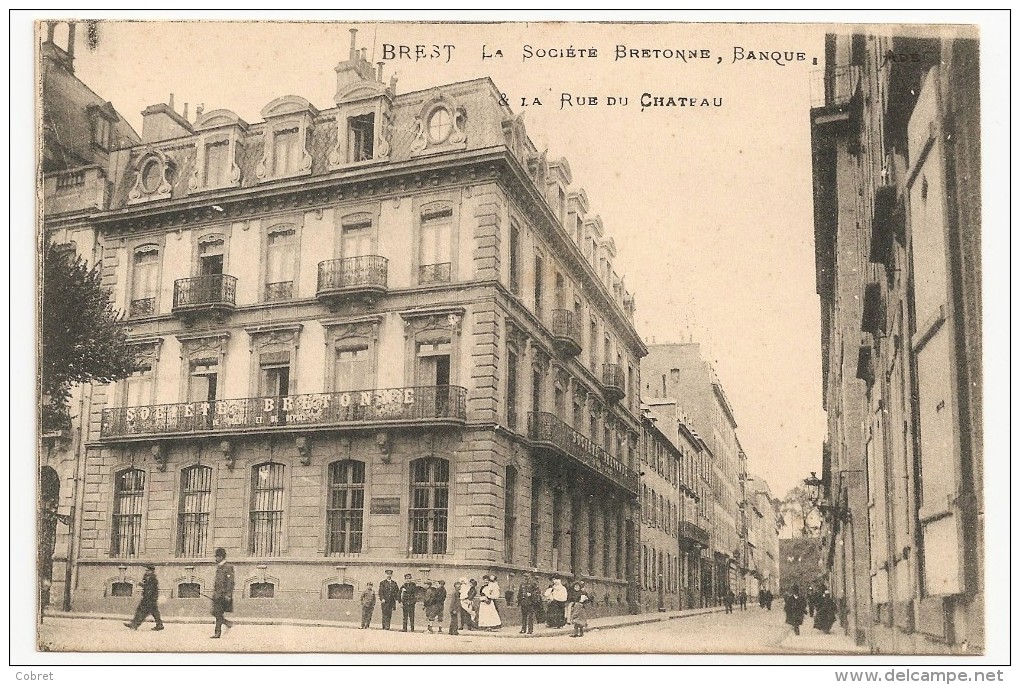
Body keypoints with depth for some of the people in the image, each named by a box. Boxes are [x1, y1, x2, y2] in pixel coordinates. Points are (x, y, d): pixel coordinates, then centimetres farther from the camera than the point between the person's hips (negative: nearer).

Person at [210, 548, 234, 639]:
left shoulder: (228, 568, -11)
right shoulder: (219, 568, 17)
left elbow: (230, 582, -15)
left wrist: (228, 595, -20)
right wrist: (214, 593, 21)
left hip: (223, 595, -9)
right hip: (217, 595, 9)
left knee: (218, 614, -8)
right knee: (215, 613, 5)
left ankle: (217, 632, -1)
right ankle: (229, 624, 11)